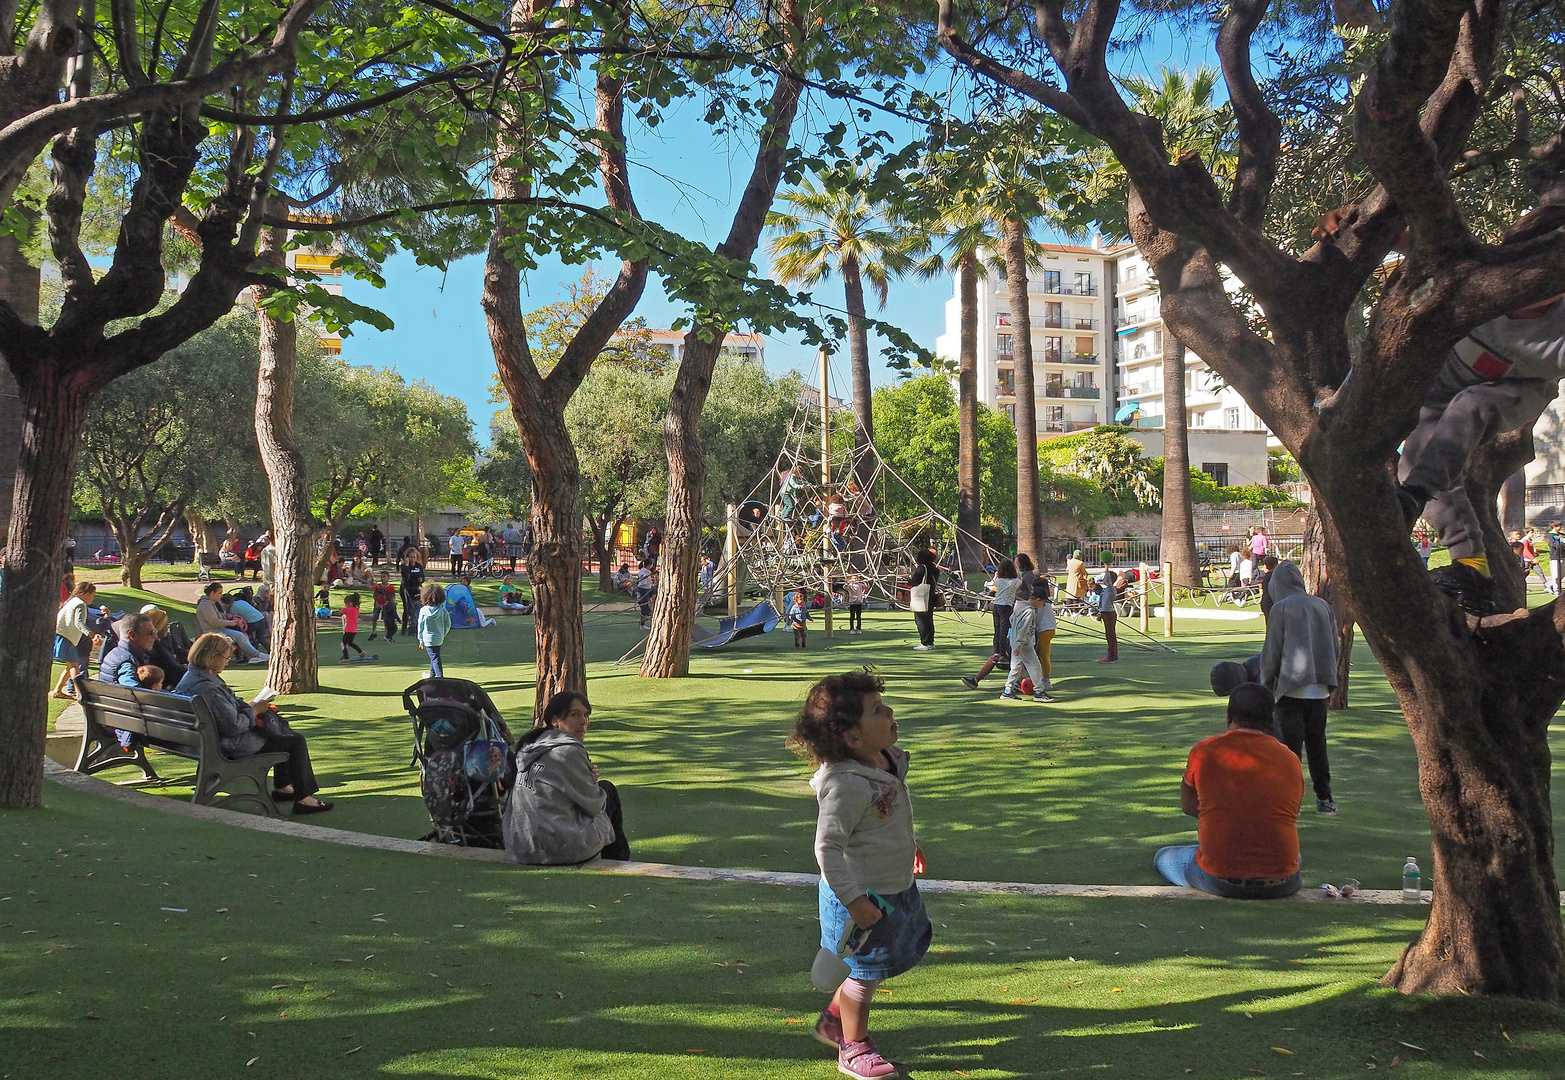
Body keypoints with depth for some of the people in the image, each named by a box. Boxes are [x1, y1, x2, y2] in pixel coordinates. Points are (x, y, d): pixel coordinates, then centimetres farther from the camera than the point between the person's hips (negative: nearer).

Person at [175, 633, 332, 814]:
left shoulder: (190, 677, 3)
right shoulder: (209, 689, -31)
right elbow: (234, 726, -29)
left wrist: (246, 705, 4)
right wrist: (253, 711, -12)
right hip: (233, 745, -11)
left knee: (278, 723, 25)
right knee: (296, 741, -3)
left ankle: (282, 787, 26)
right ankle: (303, 798, 5)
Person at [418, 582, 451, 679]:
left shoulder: (423, 610, -9)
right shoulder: (443, 610, -5)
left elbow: (420, 626, -4)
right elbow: (448, 625, 0)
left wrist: (421, 640, 4)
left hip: (428, 638, -3)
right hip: (439, 638, 4)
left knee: (434, 658, -4)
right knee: (434, 657, 22)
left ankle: (440, 676, -16)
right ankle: (432, 675, 35)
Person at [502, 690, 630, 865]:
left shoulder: (531, 747, 8)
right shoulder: (568, 752, -17)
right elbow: (594, 806, -8)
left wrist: (588, 779, 3)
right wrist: (593, 783, 12)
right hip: (560, 849, -8)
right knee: (608, 791, 14)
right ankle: (619, 865, 29)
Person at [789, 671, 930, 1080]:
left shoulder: (890, 760, -2)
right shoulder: (847, 785, -31)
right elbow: (827, 848, -28)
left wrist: (909, 844, 32)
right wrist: (853, 901, -27)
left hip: (897, 888, 9)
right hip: (862, 896, -9)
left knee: (901, 952, 23)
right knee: (864, 970, 7)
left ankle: (834, 1017, 42)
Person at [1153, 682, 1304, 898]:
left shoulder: (1204, 751, -4)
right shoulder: (1290, 759, 2)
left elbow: (1187, 805, 11)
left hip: (1220, 880, -3)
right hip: (1281, 884, 3)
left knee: (1163, 858, 24)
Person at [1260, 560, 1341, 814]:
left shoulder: (1280, 608, -9)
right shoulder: (1322, 606, 5)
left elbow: (1271, 651, -8)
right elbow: (1335, 647, 11)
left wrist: (1266, 683, 5)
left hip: (1291, 688, -5)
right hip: (1319, 689, 5)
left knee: (1291, 746, 0)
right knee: (1317, 744, 14)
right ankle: (1324, 798, 17)